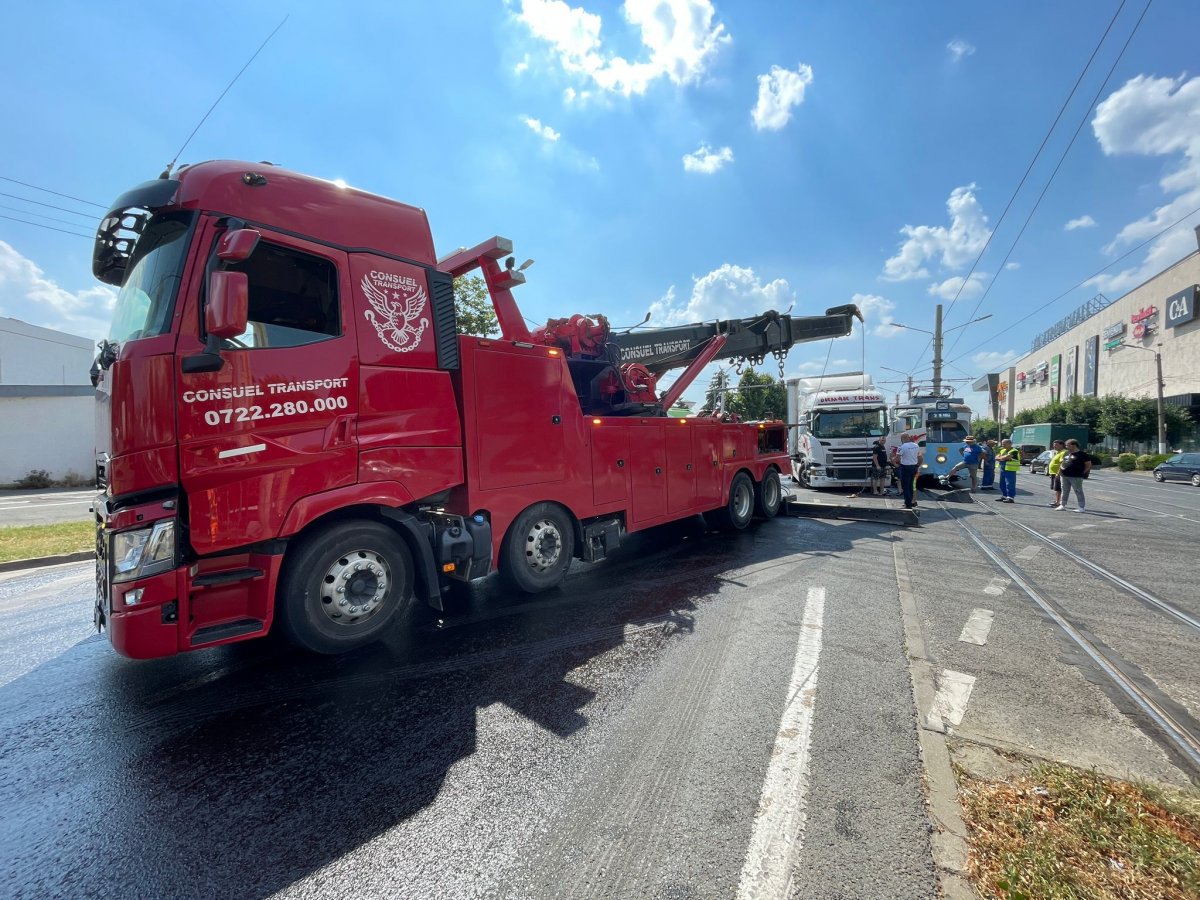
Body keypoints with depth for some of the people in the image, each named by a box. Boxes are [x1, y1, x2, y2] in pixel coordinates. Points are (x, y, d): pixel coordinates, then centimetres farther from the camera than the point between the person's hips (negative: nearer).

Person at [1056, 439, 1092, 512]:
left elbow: (1089, 465, -6)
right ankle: (1063, 505, 20)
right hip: (1064, 476, 7)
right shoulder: (1067, 454, 14)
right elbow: (1063, 463, 23)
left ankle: (1081, 507, 2)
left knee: (1078, 492, -2)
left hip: (1076, 477, -7)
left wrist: (1082, 473, -7)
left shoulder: (1082, 454, -6)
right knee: (1065, 491, 12)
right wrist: (1060, 471, 12)